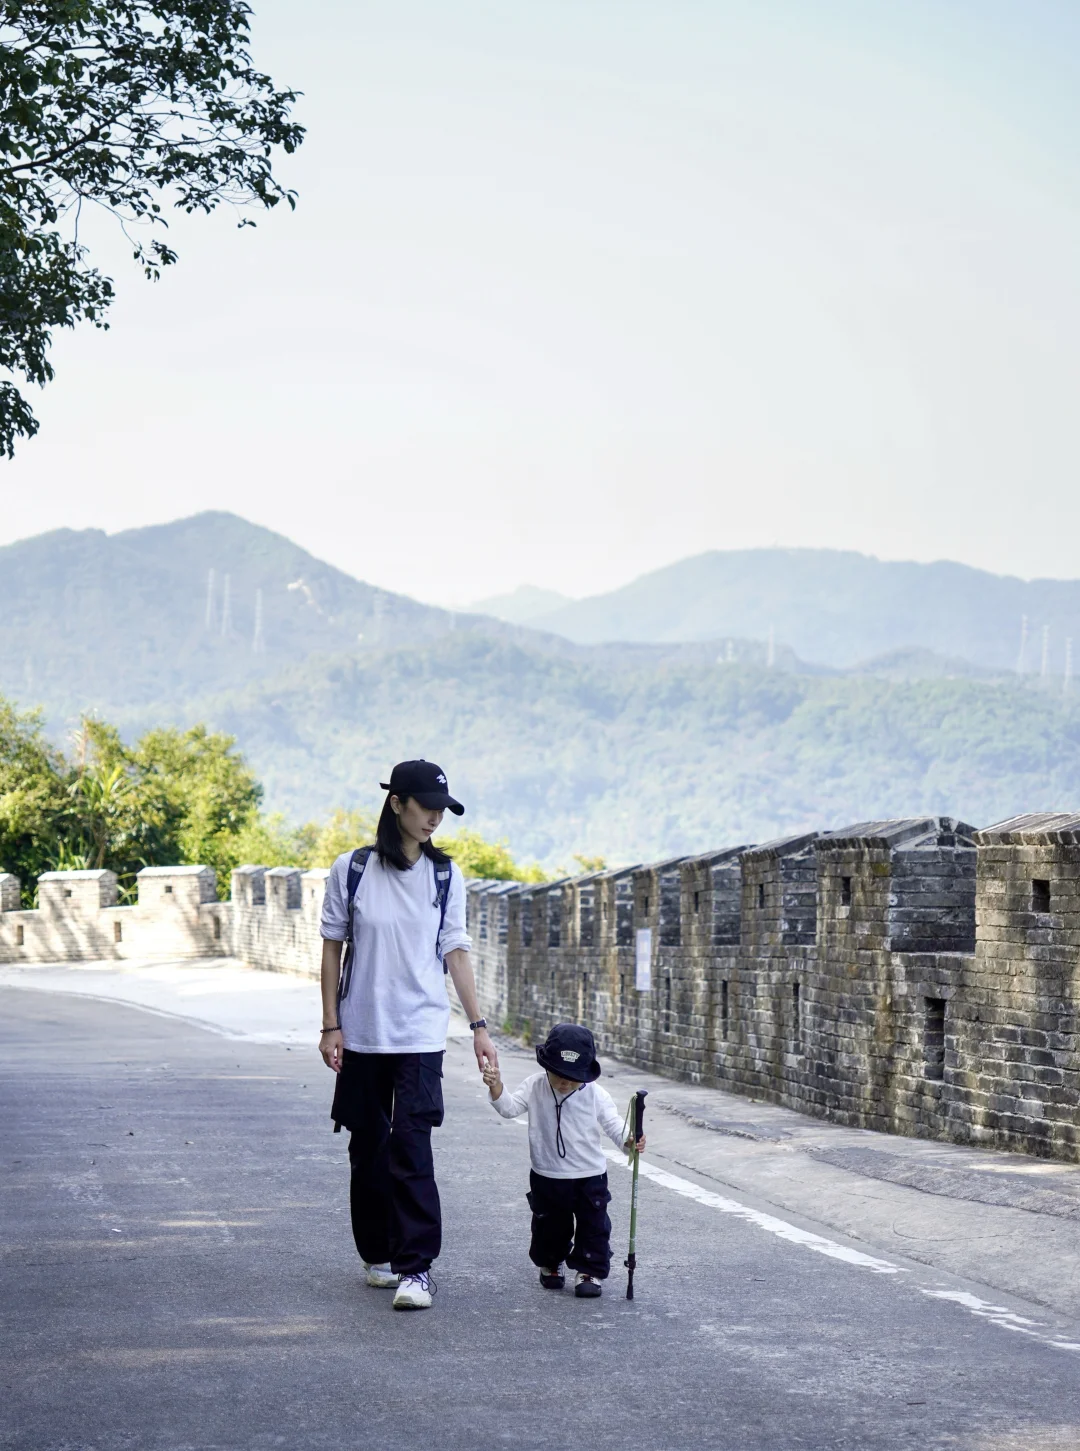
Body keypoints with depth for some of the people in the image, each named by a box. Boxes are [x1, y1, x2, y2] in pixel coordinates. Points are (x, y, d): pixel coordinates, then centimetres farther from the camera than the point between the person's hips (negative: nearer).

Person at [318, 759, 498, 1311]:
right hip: (362, 1033, 1)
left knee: (411, 1147, -11)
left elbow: (456, 952, 6)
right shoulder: (351, 870, -2)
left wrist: (478, 1026, 2)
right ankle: (379, 1254, 25)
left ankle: (416, 1266, -10)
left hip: (421, 1033, -1)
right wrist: (330, 1025, -1)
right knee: (368, 1147, 9)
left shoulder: (446, 876, 3)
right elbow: (333, 950, 3)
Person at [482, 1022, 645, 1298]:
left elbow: (613, 1124, -13)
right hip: (547, 1177, 2)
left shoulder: (595, 1094, -13)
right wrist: (497, 1088, -33)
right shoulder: (535, 1087, -9)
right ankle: (550, 1264, 40)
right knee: (549, 1226, 17)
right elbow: (510, 1108, -13)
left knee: (593, 1226, 1)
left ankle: (590, 1272, 15)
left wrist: (628, 1141, -34)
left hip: (590, 1177, -2)